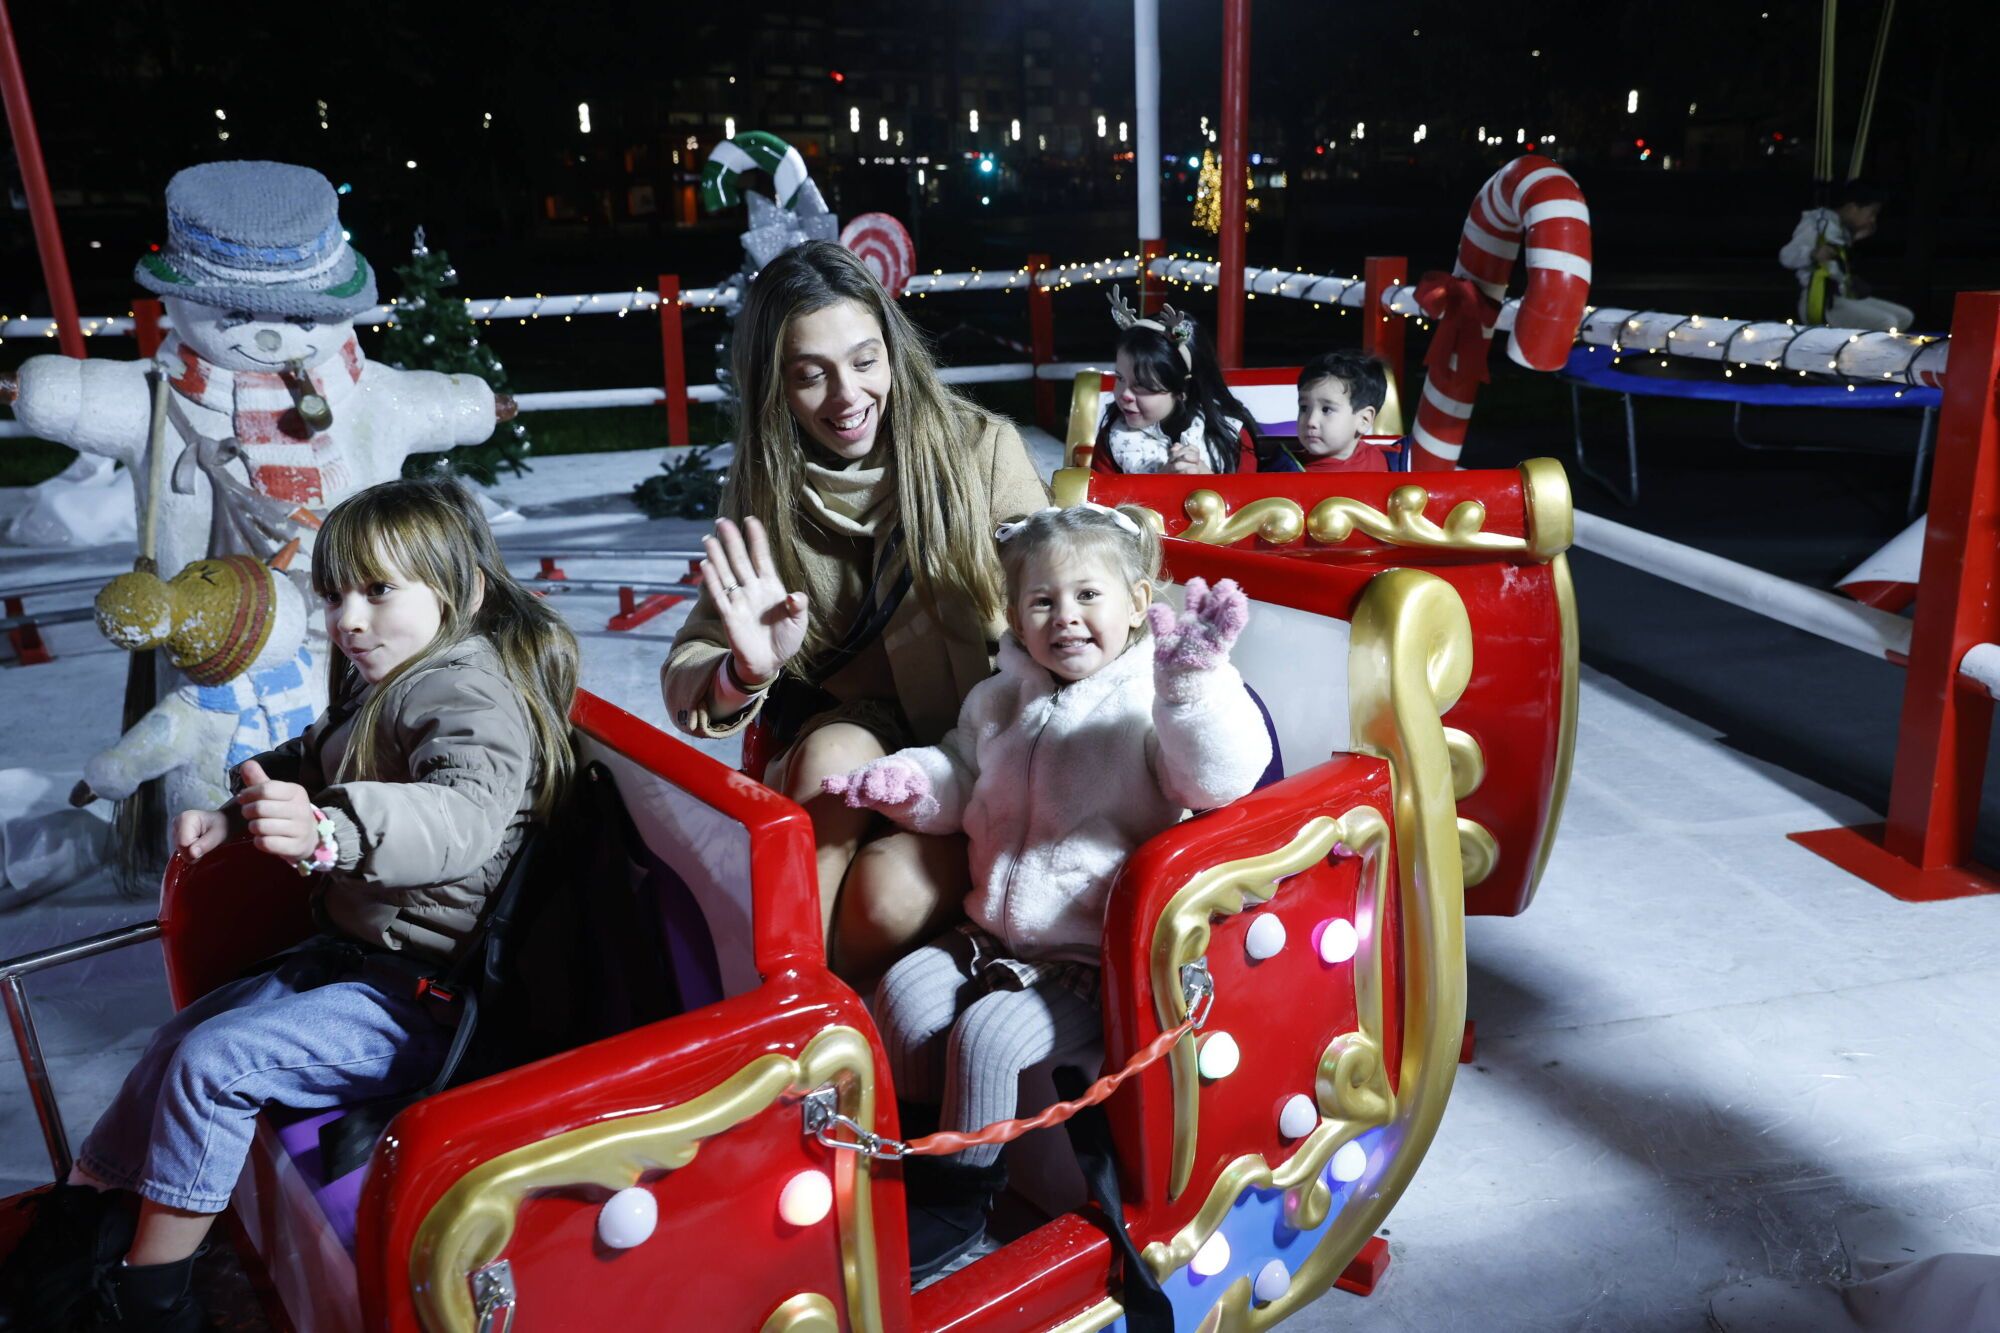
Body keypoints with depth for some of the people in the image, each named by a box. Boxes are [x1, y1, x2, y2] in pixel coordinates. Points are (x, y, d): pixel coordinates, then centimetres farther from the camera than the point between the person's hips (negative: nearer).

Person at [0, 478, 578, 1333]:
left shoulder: (468, 694, -21)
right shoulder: (384, 684, 11)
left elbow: (465, 815, -41)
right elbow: (314, 761, 31)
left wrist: (327, 830, -56)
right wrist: (236, 814, 16)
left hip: (421, 998, -11)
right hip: (352, 956, 11)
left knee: (216, 1062, -15)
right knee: (179, 1041, 14)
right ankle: (74, 1227, 31)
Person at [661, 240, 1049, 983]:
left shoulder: (980, 448, -10)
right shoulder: (764, 493, -2)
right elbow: (685, 679, -7)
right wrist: (745, 674, -31)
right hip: (855, 735, 2)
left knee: (887, 895, -29)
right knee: (832, 750, -31)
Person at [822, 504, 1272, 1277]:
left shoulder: (1156, 702, -11)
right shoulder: (1002, 701, 10)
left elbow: (1221, 776, -28)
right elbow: (959, 777, 22)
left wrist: (1194, 678, -42)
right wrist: (906, 781, 0)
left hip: (1099, 956, -7)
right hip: (997, 935, 7)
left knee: (988, 1033, -21)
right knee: (906, 991, -8)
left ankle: (958, 1200, 2)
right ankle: (919, 1155, 13)